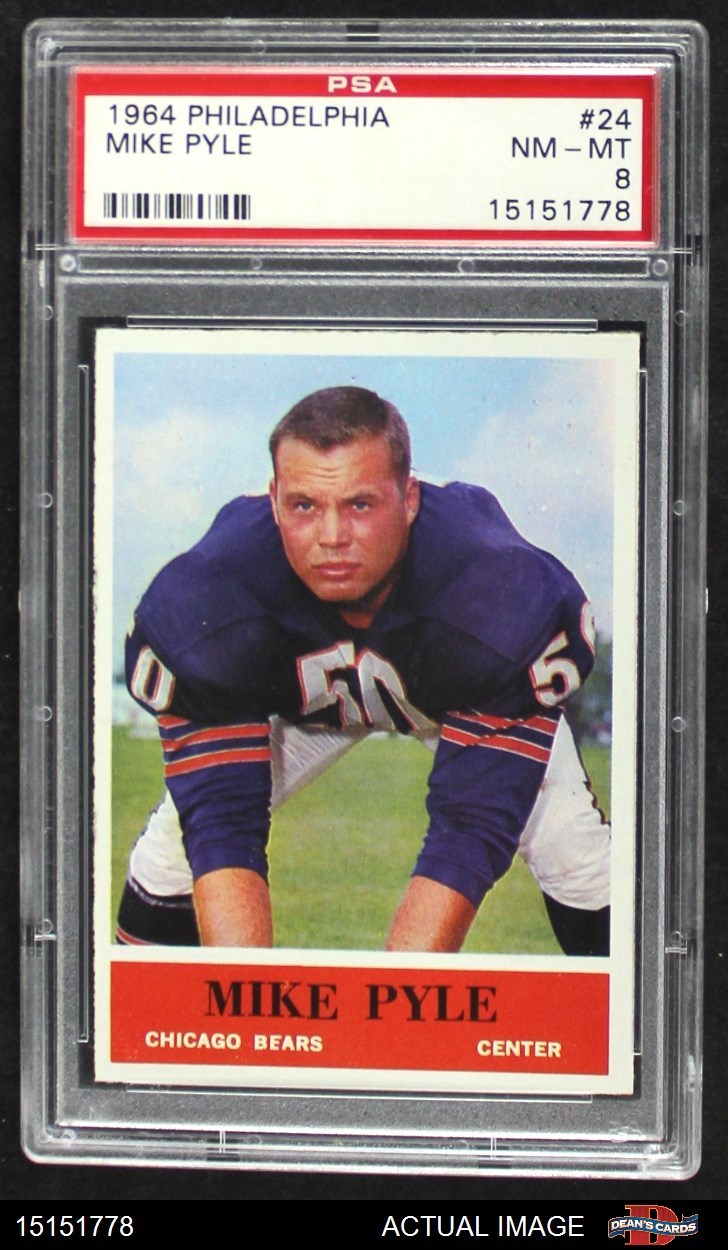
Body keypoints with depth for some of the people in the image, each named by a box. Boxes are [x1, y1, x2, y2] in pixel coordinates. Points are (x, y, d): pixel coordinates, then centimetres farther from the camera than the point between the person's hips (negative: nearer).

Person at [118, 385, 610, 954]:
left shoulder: (509, 596, -41)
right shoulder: (199, 607, -37)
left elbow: (472, 827, -40)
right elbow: (223, 826, -36)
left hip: (471, 698, -1)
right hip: (295, 700, 1)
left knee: (573, 849, -17)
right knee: (180, 840, -13)